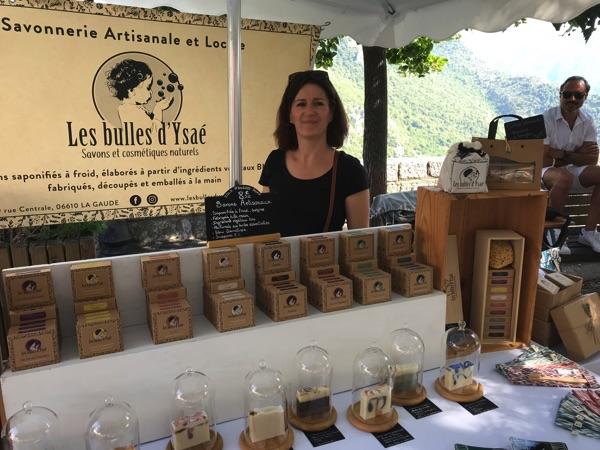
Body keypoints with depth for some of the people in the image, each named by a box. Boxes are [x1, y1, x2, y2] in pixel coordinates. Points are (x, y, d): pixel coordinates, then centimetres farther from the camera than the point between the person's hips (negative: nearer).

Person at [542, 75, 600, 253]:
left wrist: (562, 154, -16)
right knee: (564, 178, -37)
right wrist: (577, 153, -9)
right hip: (547, 171, -5)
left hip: (574, 170, 5)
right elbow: (544, 159, -16)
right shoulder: (546, 119, -11)